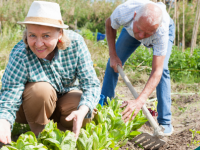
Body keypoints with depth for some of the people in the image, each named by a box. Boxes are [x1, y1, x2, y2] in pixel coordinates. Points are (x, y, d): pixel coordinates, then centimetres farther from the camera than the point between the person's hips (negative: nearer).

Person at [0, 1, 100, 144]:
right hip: (31, 106, -2)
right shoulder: (20, 55, -29)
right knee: (41, 88, -33)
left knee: (86, 113, -27)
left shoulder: (75, 43, -24)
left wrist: (82, 110, -42)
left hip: (66, 96, 2)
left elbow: (92, 84, -23)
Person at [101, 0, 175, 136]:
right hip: (130, 29, 3)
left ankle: (165, 122, -13)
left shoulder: (162, 31, -46)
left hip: (166, 28, -3)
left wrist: (140, 101, -58)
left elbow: (157, 71, -47)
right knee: (113, 64, -5)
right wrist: (113, 55, -17)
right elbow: (109, 25, -14)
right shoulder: (123, 11, -42)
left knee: (162, 69, -24)